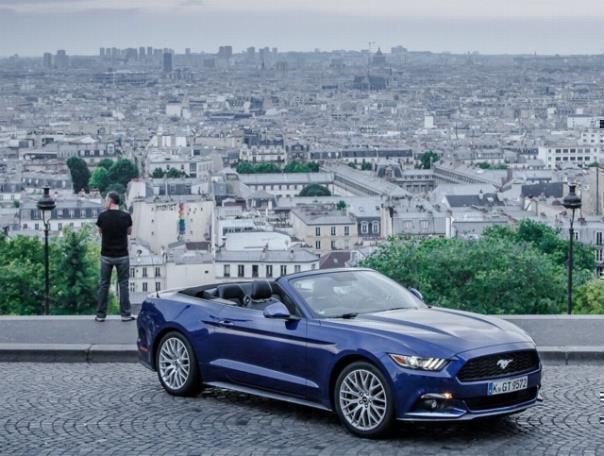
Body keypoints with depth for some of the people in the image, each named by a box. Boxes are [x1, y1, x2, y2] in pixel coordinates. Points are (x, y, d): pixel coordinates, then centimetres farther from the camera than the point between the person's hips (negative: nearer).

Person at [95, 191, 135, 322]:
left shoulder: (102, 216, -8)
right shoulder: (126, 216, -8)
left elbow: (100, 232, 8)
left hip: (106, 256, 0)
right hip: (122, 255, 0)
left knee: (103, 284, 9)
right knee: (123, 284, 8)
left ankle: (100, 315, 12)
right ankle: (126, 314, 9)